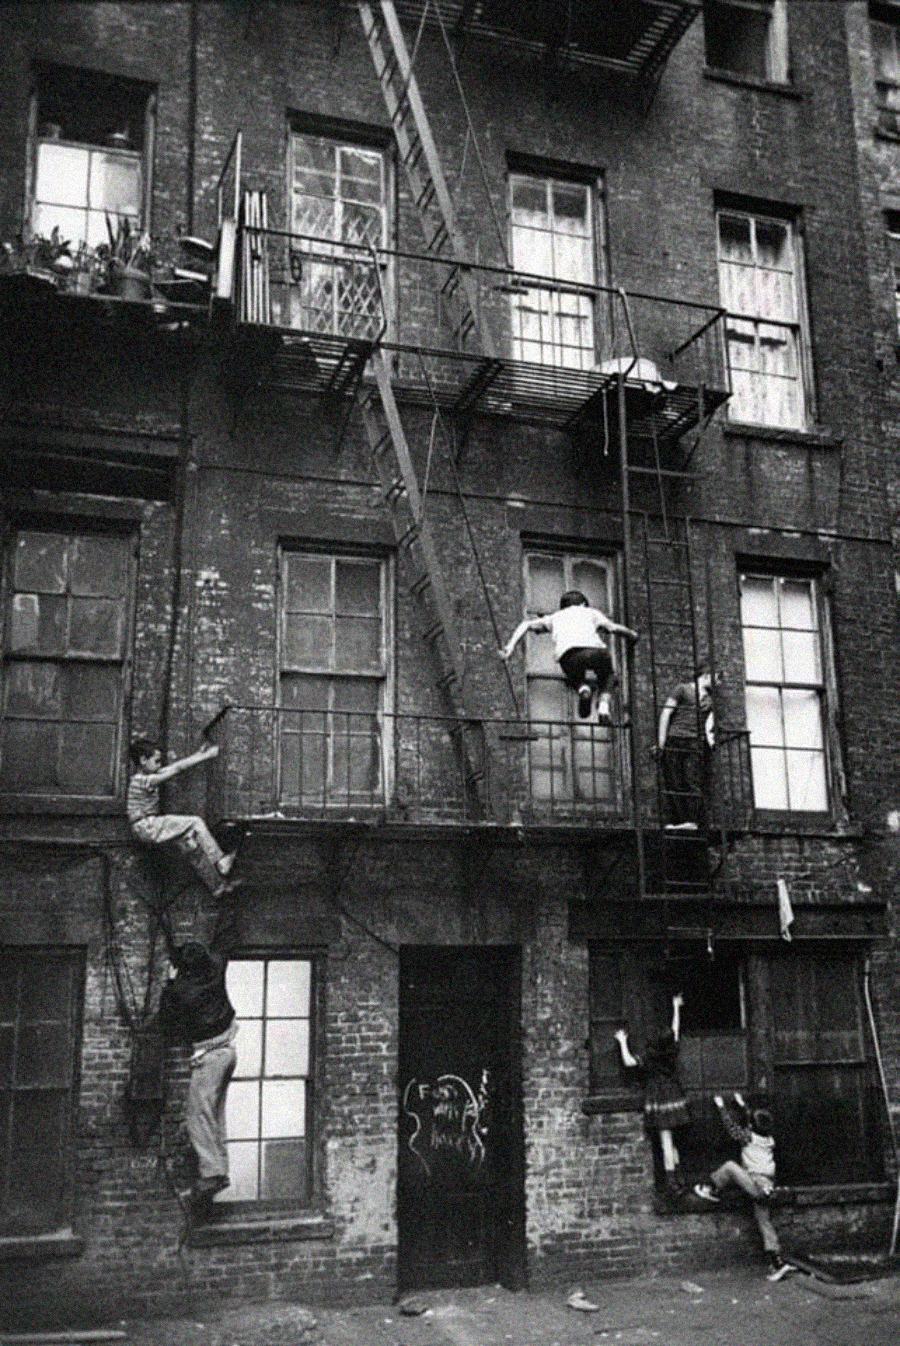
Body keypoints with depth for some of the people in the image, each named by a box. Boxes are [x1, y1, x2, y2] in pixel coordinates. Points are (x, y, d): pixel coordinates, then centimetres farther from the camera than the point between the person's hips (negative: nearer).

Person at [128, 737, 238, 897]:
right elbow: (177, 769, -17)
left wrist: (198, 755, 14)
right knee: (196, 823, -15)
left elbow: (174, 767, 17)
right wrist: (206, 756, -15)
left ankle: (217, 884, 5)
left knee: (191, 845, 2)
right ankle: (220, 862, -10)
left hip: (152, 826, 10)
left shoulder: (145, 778, 13)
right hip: (147, 827, -10)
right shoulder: (144, 781, -17)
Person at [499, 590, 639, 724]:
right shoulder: (590, 612, 36)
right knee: (608, 677, 31)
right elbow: (613, 627, 25)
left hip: (568, 654, 0)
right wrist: (632, 634, 44)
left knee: (575, 678, 31)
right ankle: (603, 707, 3)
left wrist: (510, 645, 23)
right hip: (595, 648, 0)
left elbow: (527, 624, 28)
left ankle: (582, 689, -5)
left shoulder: (555, 617, 39)